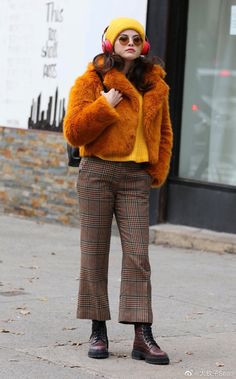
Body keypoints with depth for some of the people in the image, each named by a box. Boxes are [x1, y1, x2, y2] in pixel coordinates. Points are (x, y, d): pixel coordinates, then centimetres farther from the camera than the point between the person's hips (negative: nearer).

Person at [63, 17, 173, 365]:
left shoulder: (155, 86, 11)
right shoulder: (91, 81, 1)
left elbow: (163, 133, 21)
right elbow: (73, 132, -6)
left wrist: (158, 172, 10)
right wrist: (105, 107, -14)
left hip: (136, 178, 2)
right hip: (97, 173, -2)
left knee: (138, 256, -4)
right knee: (94, 254, 2)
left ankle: (143, 336, -4)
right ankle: (98, 331, 11)